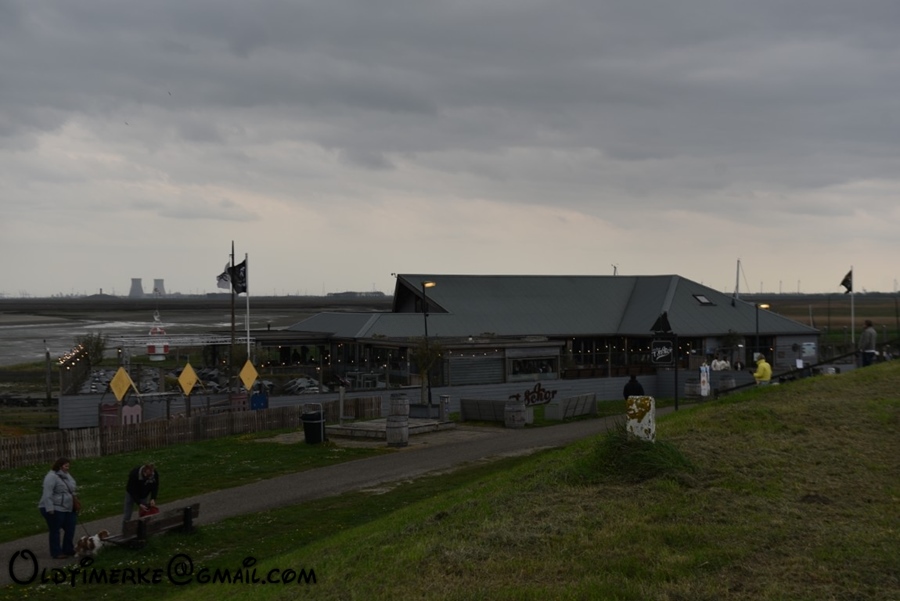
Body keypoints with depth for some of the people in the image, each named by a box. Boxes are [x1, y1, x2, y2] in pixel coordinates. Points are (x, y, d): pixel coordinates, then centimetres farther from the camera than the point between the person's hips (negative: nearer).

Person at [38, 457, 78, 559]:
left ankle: (68, 550, 24)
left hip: (67, 509, 9)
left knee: (70, 529, 11)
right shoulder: (52, 476, -16)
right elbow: (47, 494, -22)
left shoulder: (66, 475, 13)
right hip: (55, 509, -9)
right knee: (55, 531, 1)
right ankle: (56, 553, 8)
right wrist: (50, 509, -26)